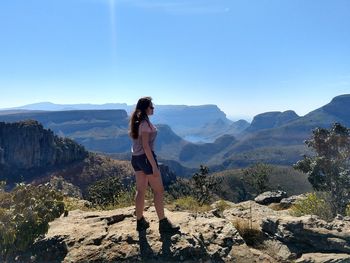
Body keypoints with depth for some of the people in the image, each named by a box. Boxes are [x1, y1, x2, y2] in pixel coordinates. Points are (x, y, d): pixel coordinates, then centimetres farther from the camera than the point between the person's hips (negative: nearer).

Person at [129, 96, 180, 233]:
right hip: (146, 157, -9)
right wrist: (154, 166, -20)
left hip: (135, 158, 9)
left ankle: (140, 222, 24)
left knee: (141, 190, 14)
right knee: (159, 190, 2)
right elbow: (146, 146, -21)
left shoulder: (135, 122, 10)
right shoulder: (145, 123, -18)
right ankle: (163, 223, 11)